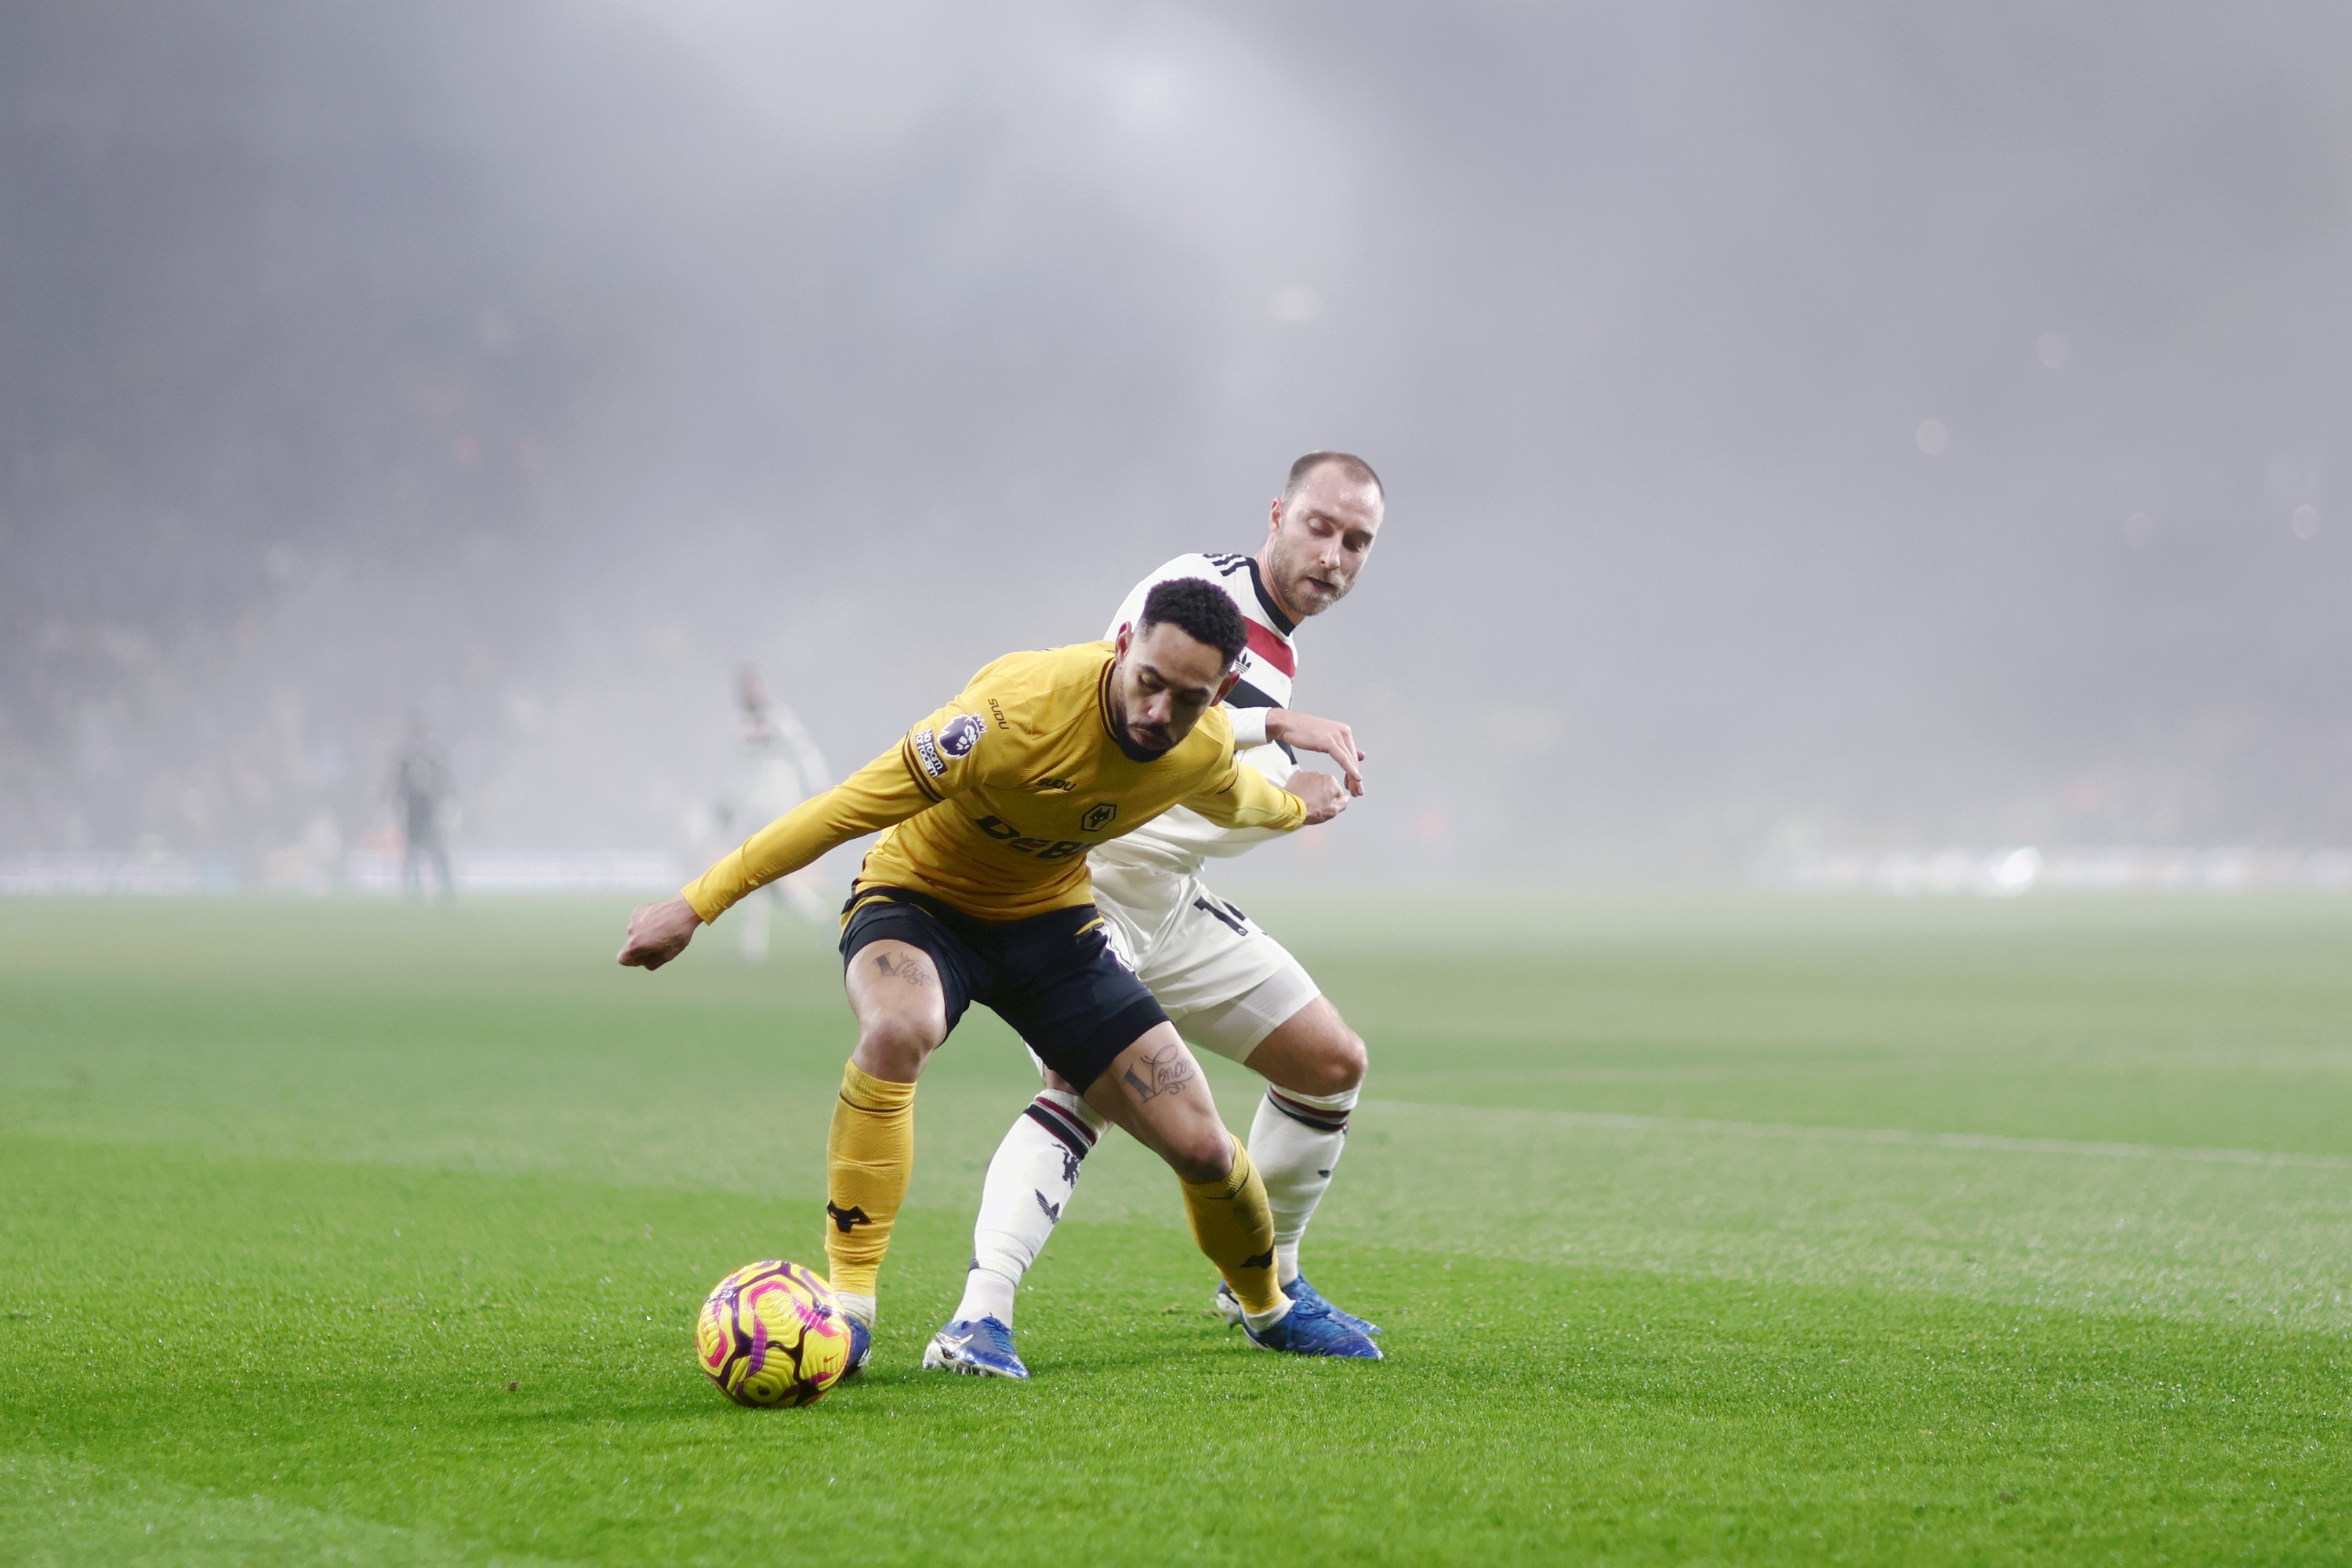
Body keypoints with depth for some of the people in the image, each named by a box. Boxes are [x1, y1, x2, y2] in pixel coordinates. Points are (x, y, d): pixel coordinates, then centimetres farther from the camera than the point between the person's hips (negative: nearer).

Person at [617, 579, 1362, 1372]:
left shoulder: (1206, 748, -16)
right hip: (918, 896, -5)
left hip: (1050, 918, 5)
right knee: (896, 1030, -41)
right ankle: (847, 1304, -32)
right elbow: (852, 805, -30)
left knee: (1202, 1148, -2)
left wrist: (1291, 807, 34)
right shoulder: (1023, 707, -35)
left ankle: (1268, 1308, 32)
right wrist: (695, 905, -28)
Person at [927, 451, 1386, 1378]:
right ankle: (979, 1317, -37)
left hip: (1170, 904, 9)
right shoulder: (1201, 587, -12)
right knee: (1084, 1089, -30)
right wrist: (1278, 728, -24)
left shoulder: (1282, 654, 16)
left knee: (1333, 1064, 11)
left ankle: (1264, 1282, 27)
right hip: (1084, 881, -9)